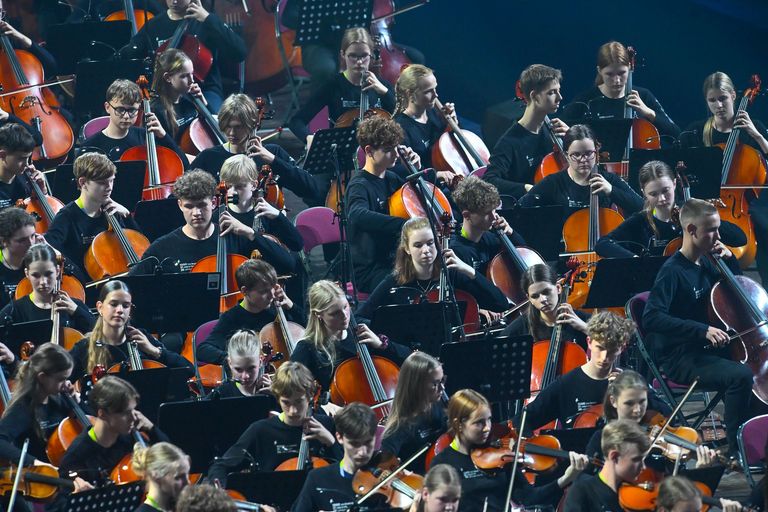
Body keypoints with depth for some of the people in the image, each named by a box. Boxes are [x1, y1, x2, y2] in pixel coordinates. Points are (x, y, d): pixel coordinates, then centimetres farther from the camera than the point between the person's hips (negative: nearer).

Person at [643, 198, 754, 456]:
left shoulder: (706, 264, 8)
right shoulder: (673, 271, -16)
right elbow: (651, 319, -28)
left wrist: (729, 260, 5)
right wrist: (702, 330, -33)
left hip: (707, 351, 9)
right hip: (680, 360, -9)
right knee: (740, 375, -28)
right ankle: (737, 451, -19)